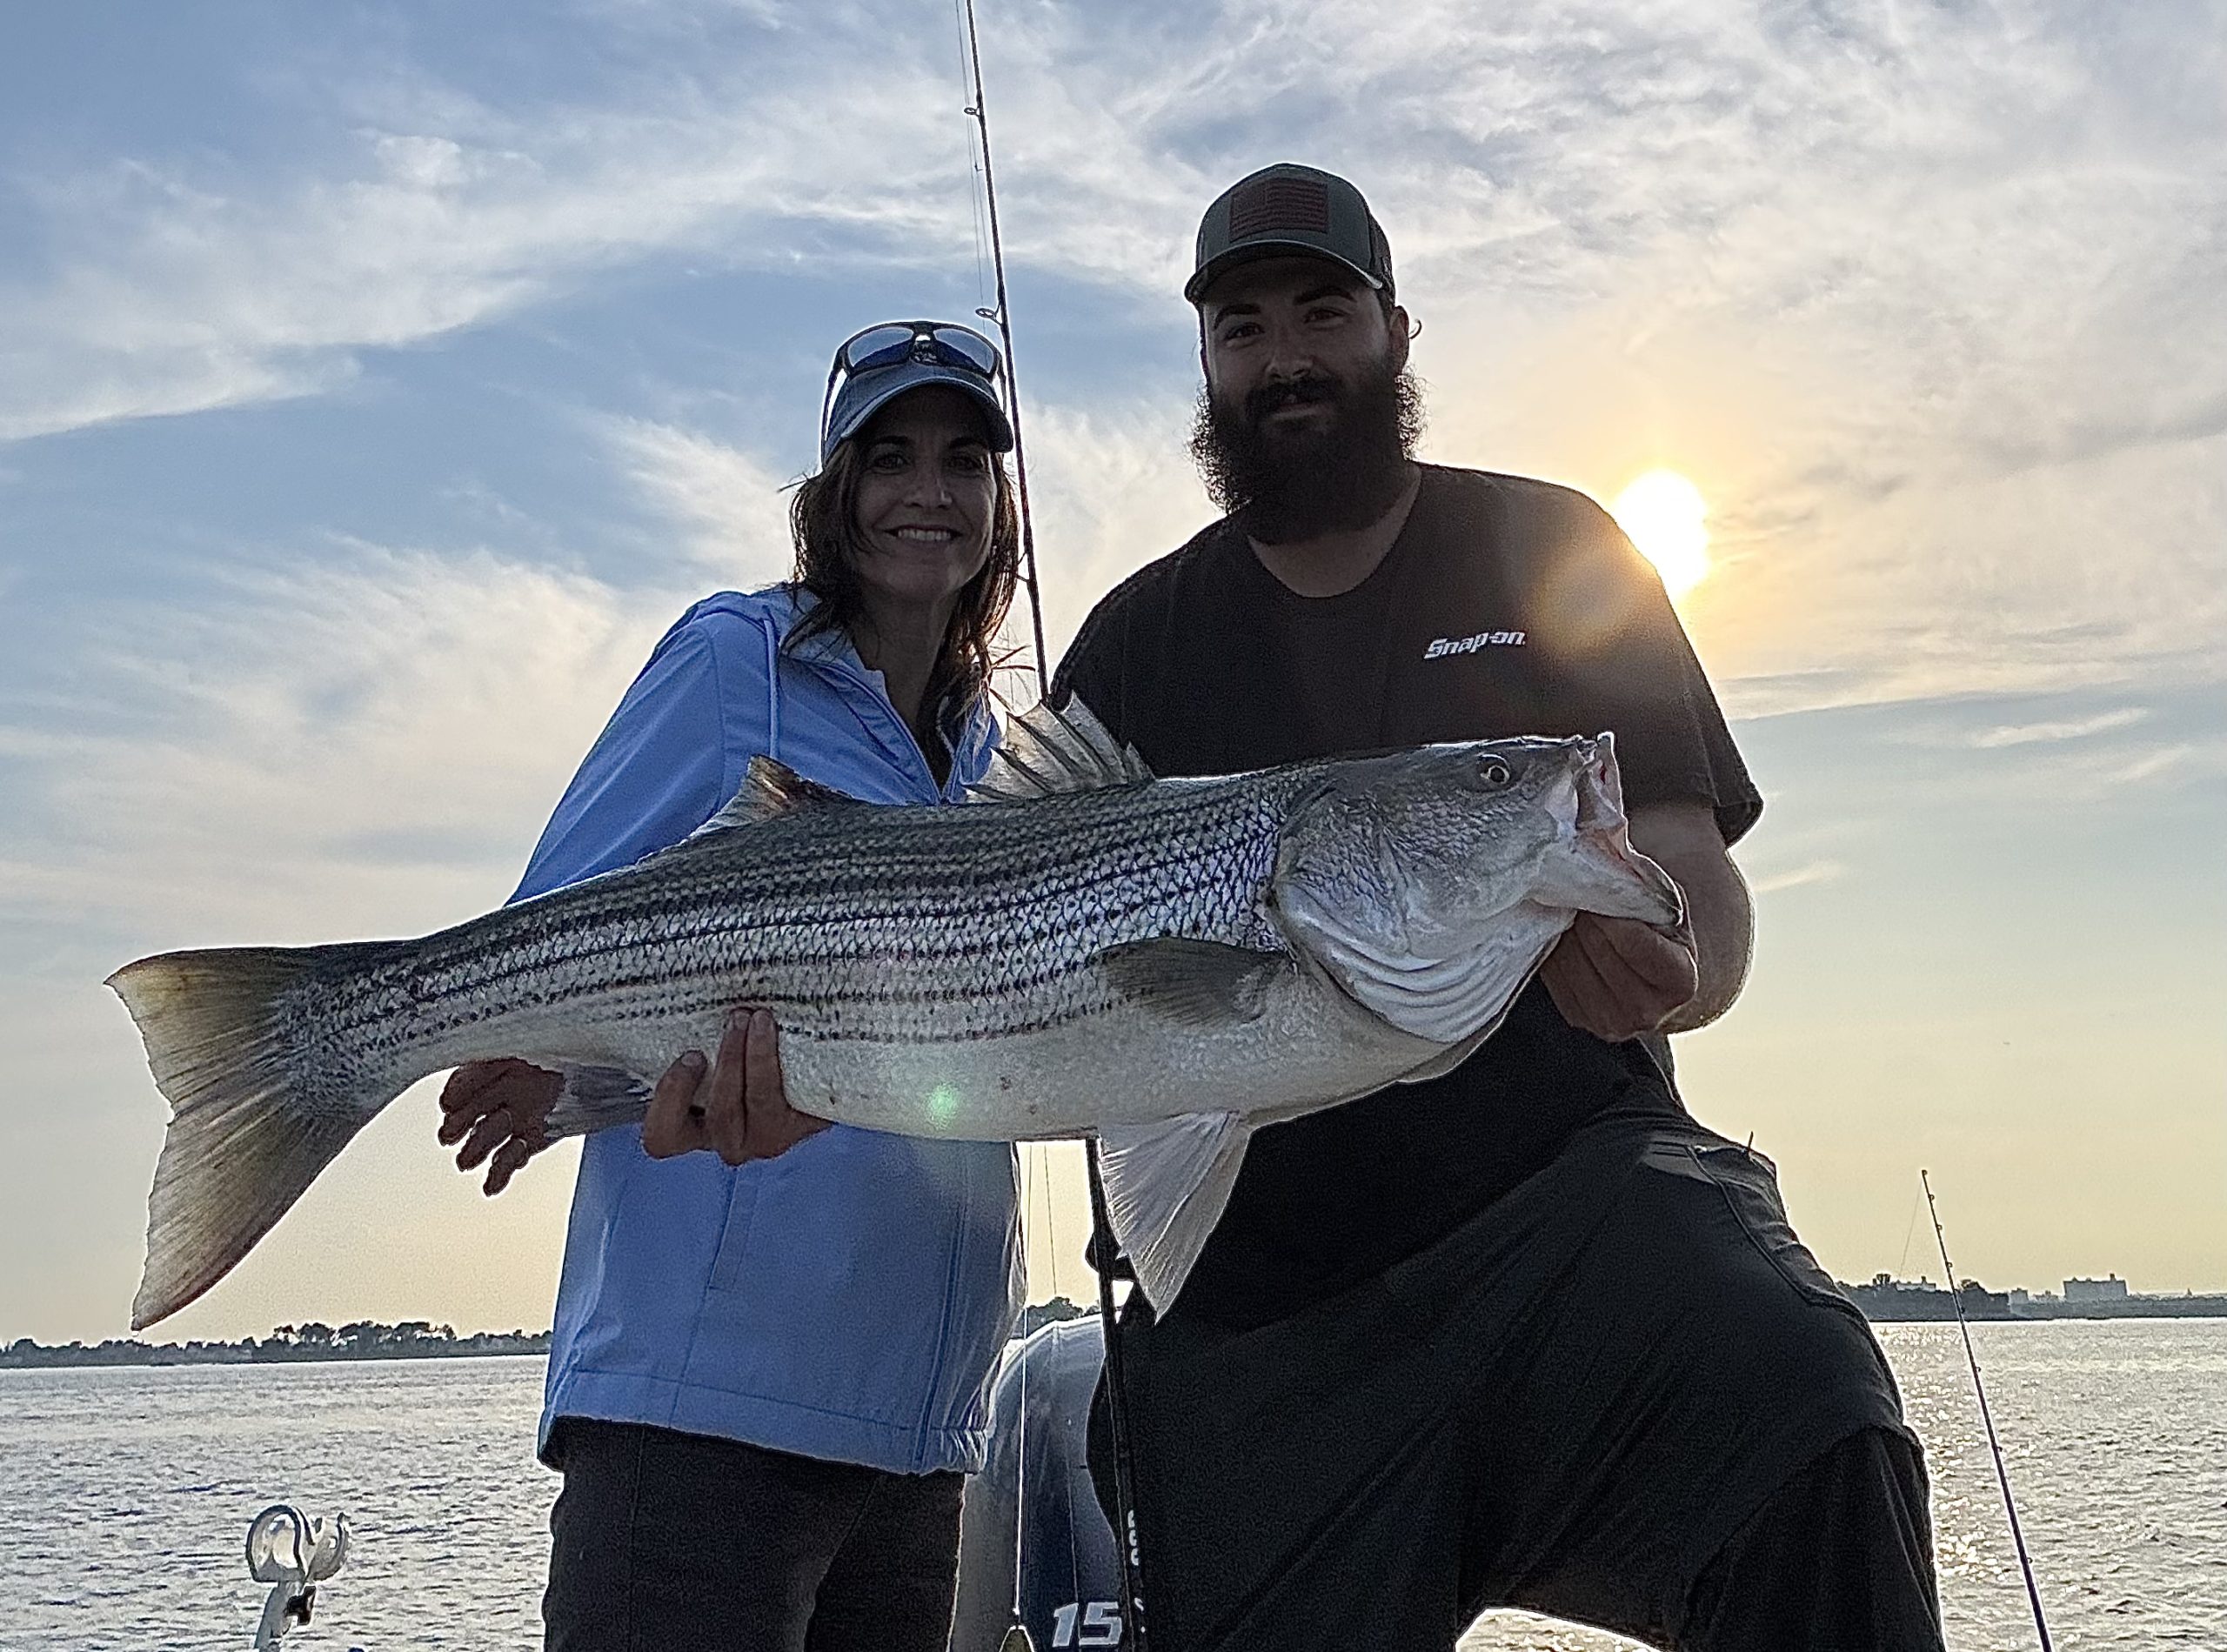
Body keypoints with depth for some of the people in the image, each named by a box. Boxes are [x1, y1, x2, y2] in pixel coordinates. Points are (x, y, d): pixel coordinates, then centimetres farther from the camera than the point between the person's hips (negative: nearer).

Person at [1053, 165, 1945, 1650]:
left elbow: (1690, 863, -1)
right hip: (1259, 1295, 3)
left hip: (1573, 1185, -2)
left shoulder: (1546, 551, 8)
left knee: (1808, 1435, -31)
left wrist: (1661, 964, -26)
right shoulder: (1143, 637, 12)